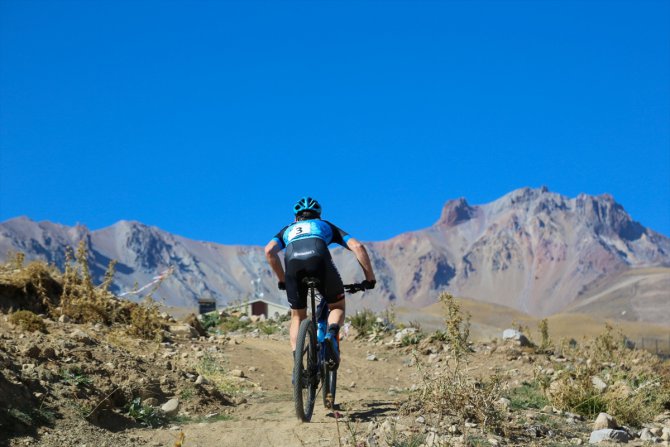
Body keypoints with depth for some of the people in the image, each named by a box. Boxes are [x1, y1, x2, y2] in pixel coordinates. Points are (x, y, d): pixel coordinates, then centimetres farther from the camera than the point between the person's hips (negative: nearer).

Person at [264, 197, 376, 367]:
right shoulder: (326, 226, 39)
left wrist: (282, 280, 28)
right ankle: (331, 335, -8)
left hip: (293, 262, 1)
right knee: (338, 306, 22)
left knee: (298, 317, 21)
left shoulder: (288, 230, 40)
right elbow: (357, 246, 23)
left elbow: (269, 251, 19)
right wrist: (370, 278, 28)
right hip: (319, 259, -1)